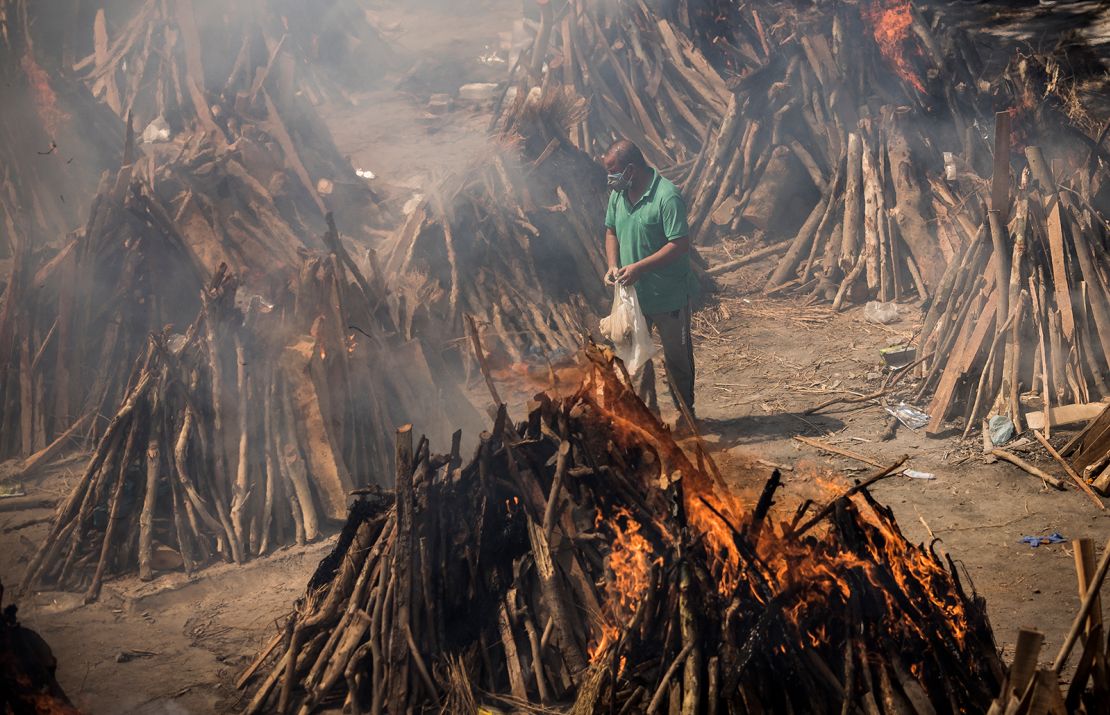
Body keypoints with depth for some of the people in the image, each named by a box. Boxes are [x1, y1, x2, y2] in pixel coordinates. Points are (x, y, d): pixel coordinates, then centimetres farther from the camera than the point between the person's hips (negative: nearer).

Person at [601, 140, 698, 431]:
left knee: (676, 358, 9)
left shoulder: (667, 197, -21)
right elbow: (611, 231, 15)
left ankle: (685, 413, 25)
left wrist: (639, 267, -26)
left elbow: (680, 244, -23)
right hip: (632, 294, 7)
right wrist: (613, 265, -4)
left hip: (668, 295, -6)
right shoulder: (618, 194, 2)